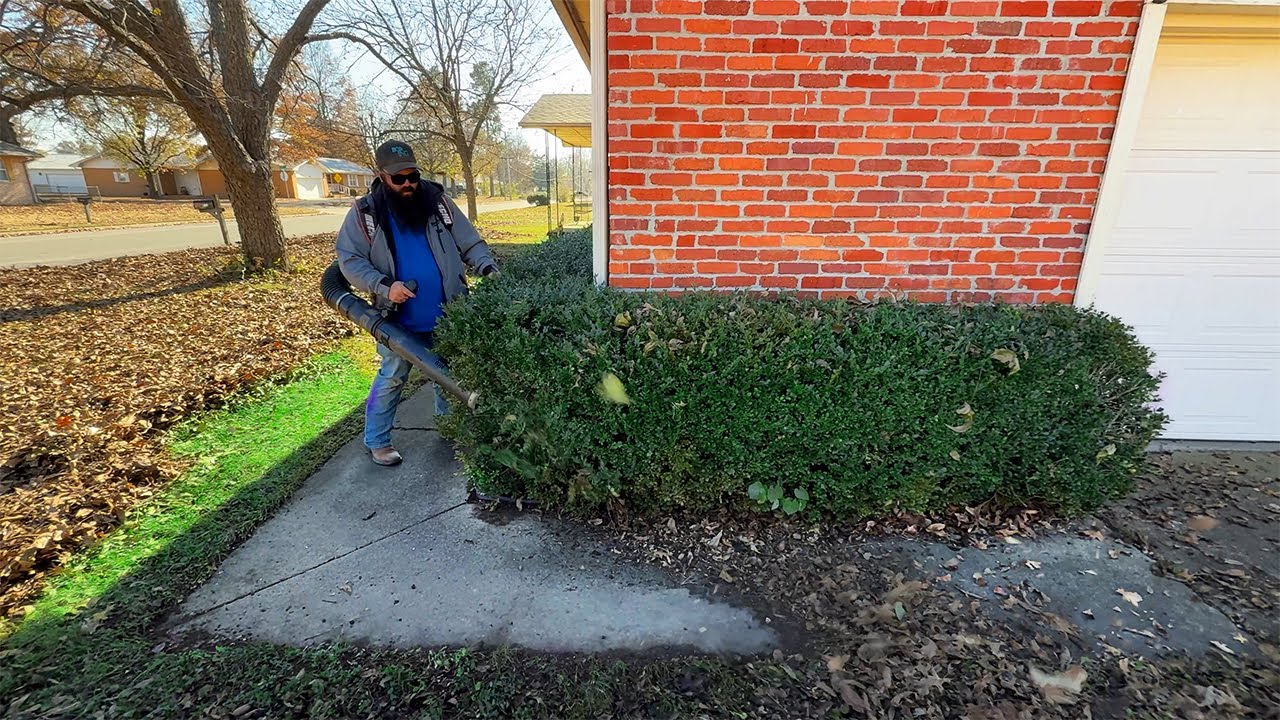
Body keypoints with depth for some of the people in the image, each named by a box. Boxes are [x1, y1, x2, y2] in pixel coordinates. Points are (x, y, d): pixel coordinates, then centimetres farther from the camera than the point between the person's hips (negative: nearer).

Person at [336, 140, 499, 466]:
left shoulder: (438, 200, 0)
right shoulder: (365, 212, -5)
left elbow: (470, 242, 2)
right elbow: (348, 259, -5)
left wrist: (488, 267, -16)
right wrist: (383, 286, -20)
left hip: (446, 316, 2)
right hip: (398, 318, -2)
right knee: (391, 379, 10)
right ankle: (377, 441, 27)